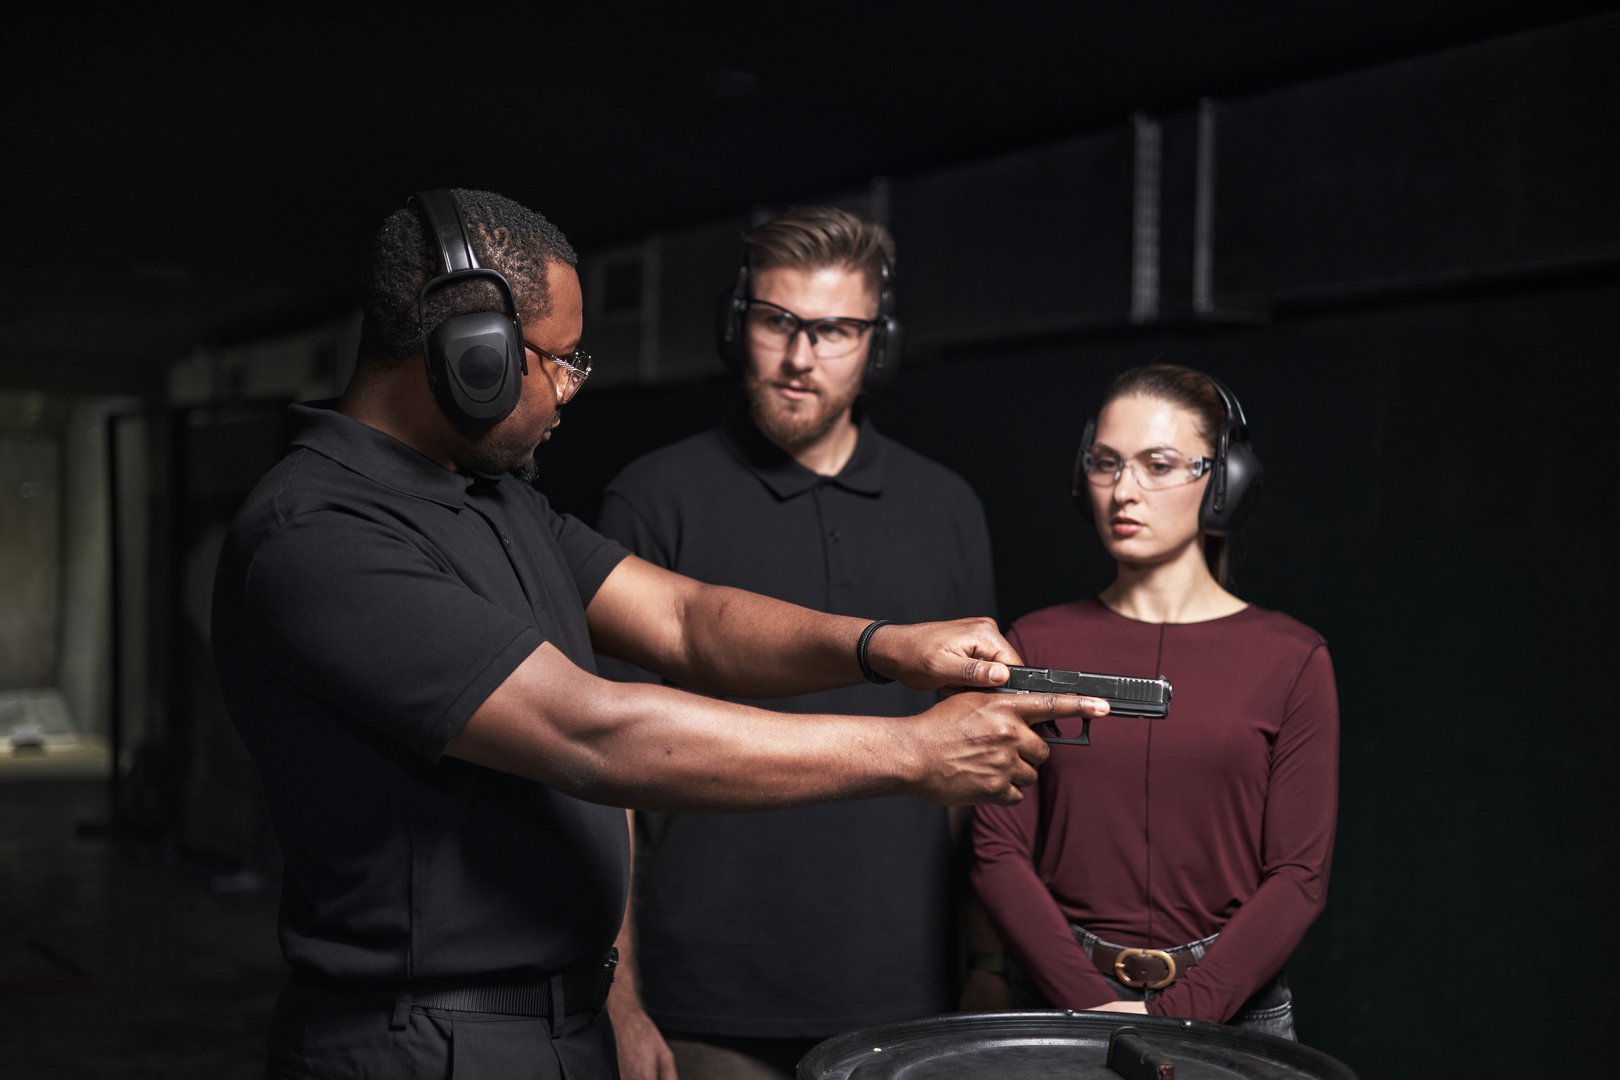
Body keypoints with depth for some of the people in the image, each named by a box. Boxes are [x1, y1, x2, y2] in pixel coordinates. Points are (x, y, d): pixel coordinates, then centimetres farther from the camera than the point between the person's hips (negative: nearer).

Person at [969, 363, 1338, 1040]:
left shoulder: (1289, 661, -3)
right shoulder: (1036, 646, 1)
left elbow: (1299, 875, -6)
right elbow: (999, 850, -2)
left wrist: (1178, 1014, -14)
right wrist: (1092, 1004, -13)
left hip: (1229, 1007, -1)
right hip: (1060, 999, 1)